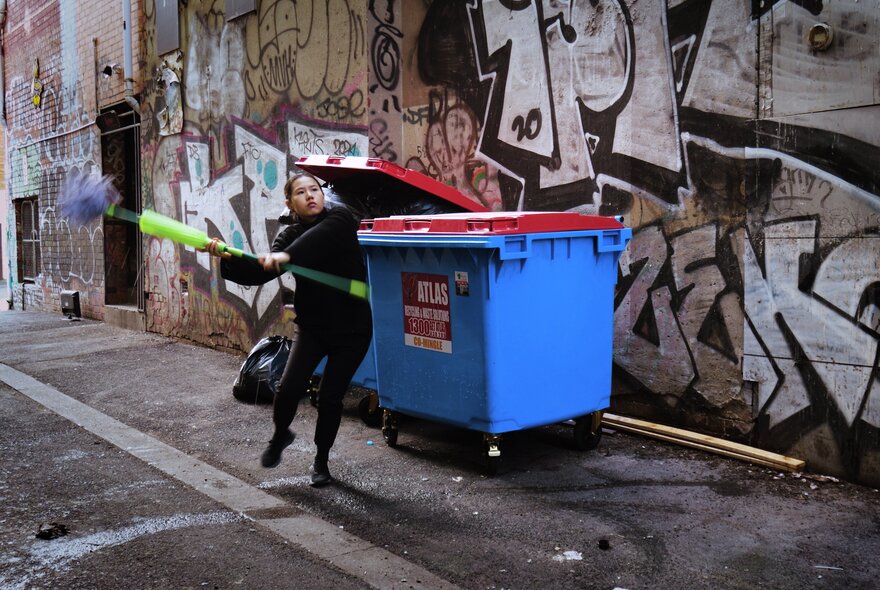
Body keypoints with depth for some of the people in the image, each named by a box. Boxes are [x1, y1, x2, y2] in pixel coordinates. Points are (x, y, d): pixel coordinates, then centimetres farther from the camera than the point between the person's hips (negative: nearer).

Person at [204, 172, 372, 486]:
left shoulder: (340, 218, -9)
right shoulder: (290, 236, 0)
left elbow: (320, 236, -33)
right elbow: (260, 272, -13)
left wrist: (286, 255, -49)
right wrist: (228, 258, -29)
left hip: (352, 328, -2)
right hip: (313, 326, 2)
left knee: (330, 397, 0)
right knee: (289, 387, -13)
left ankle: (321, 460, 26)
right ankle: (280, 435, 21)